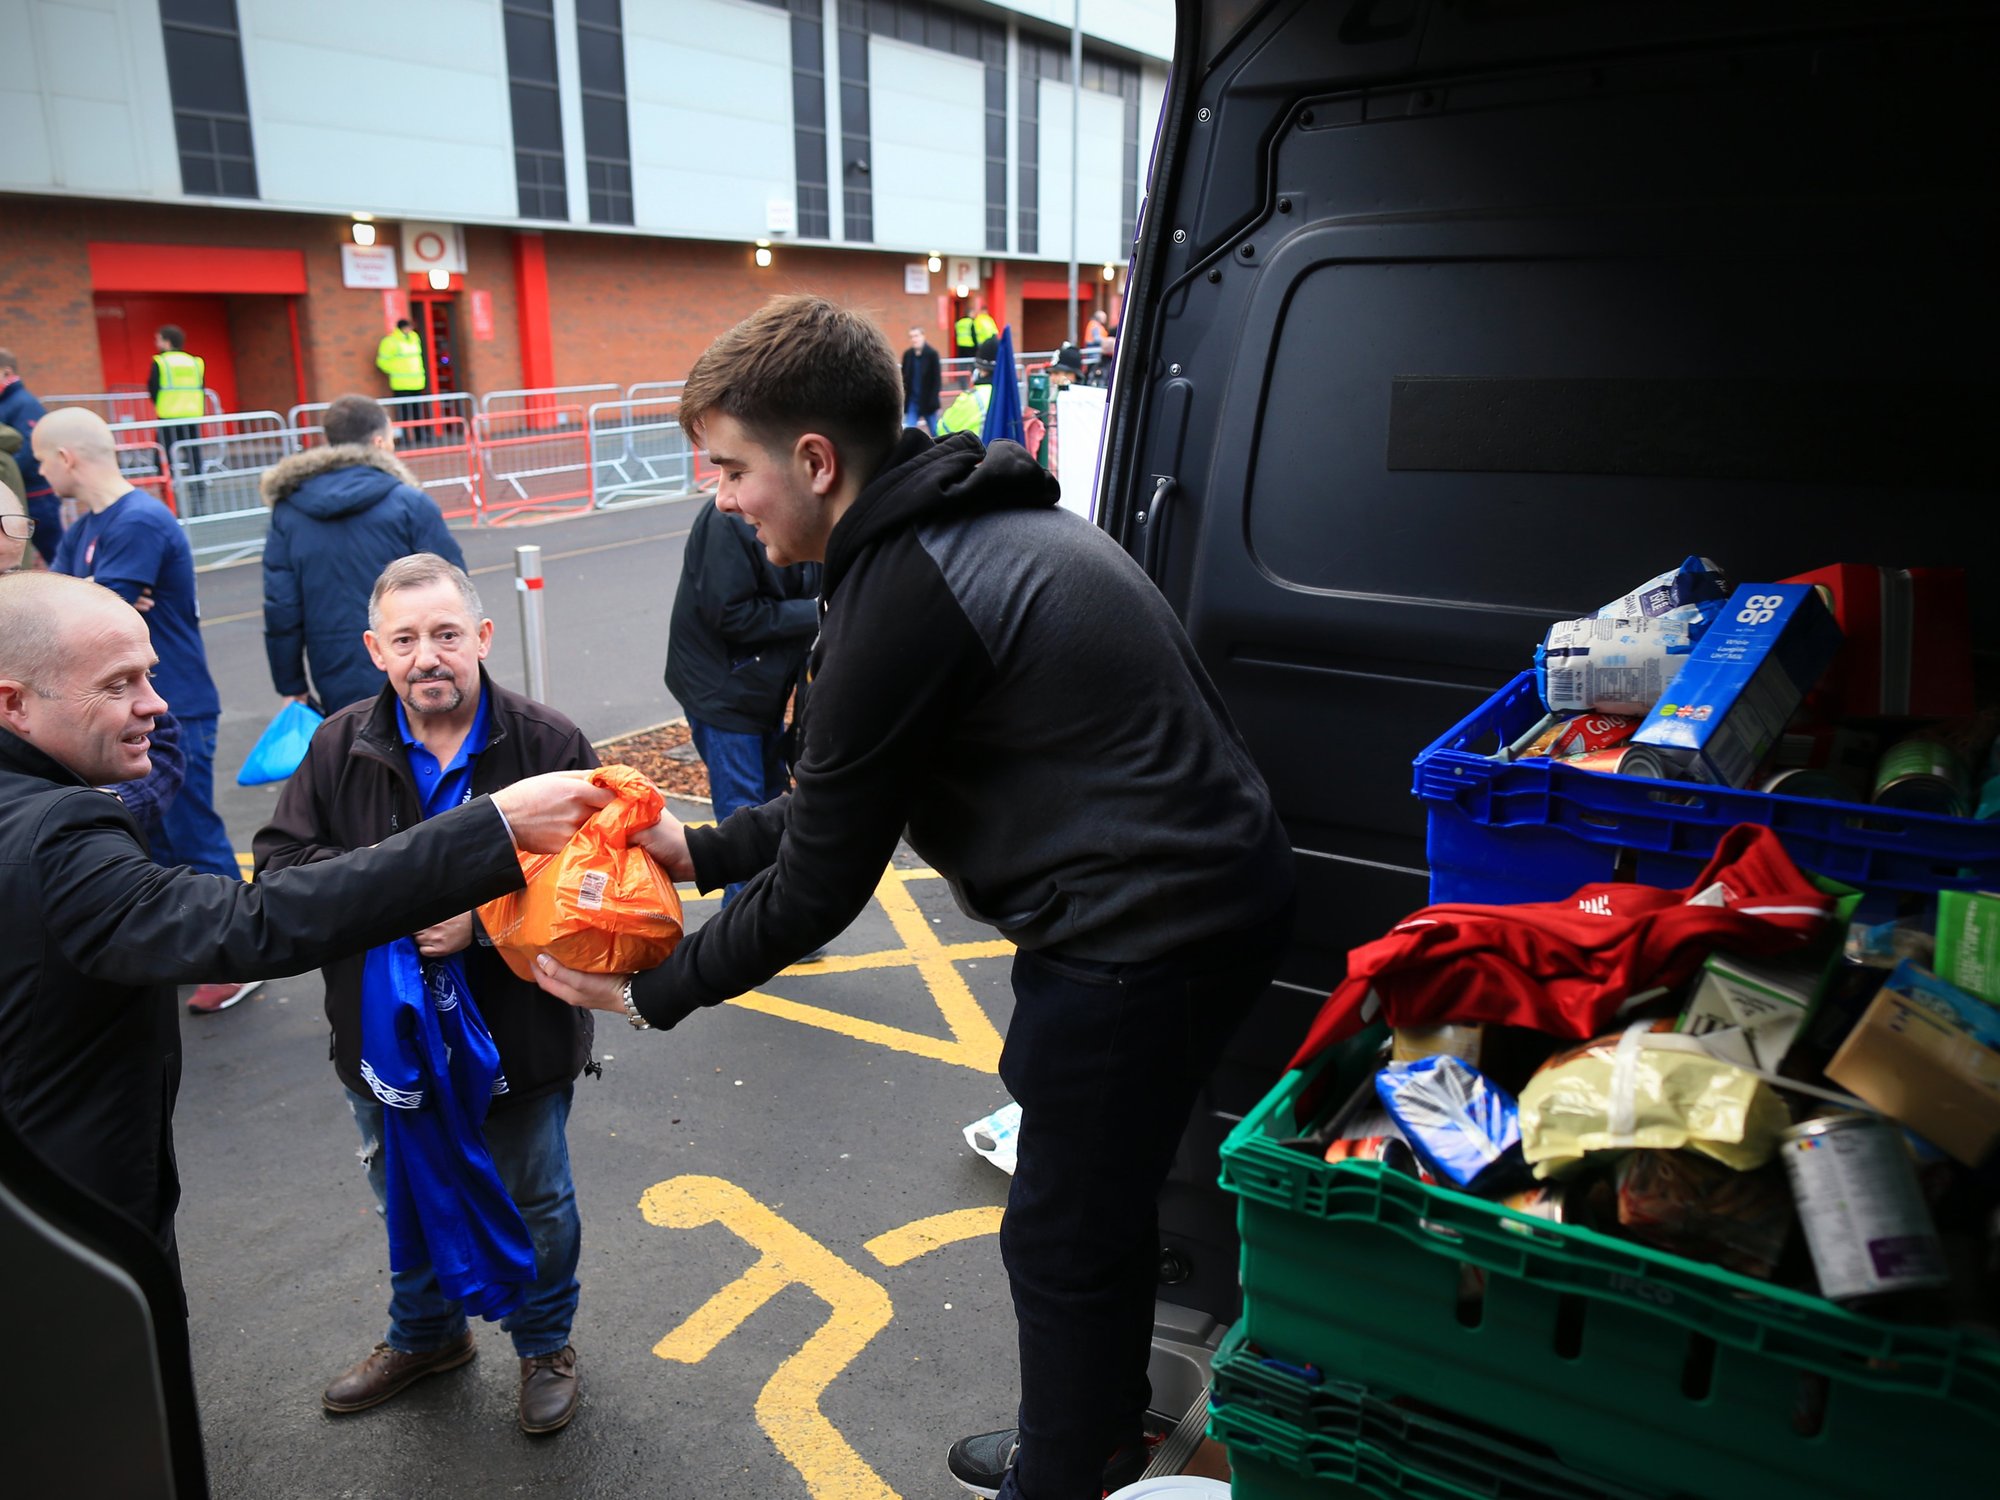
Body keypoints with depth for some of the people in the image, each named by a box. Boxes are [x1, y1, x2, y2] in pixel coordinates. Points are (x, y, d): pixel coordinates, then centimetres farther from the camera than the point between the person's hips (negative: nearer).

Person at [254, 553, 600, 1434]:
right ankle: (425, 1335, 53)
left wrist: (487, 919, -30)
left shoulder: (549, 744, -16)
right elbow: (278, 867, -5)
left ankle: (545, 1345, 45)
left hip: (518, 1038, -3)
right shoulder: (339, 747, -6)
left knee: (535, 1203, 18)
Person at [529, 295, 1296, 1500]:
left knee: (1065, 1239, 9)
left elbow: (821, 885, -14)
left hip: (1146, 935, -10)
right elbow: (851, 800, 16)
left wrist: (653, 994, -1)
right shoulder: (972, 520, 10)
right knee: (1104, 1206, 25)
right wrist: (701, 850, 15)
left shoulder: (898, 597, -22)